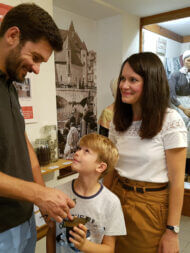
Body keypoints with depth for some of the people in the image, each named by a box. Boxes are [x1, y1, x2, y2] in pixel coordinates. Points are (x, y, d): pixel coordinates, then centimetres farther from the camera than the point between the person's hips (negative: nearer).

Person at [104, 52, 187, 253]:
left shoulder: (171, 121, -15)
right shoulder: (118, 122, 1)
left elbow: (177, 180, -13)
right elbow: (111, 169, 7)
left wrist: (172, 231, -11)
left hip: (152, 206, -4)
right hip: (117, 200, 5)